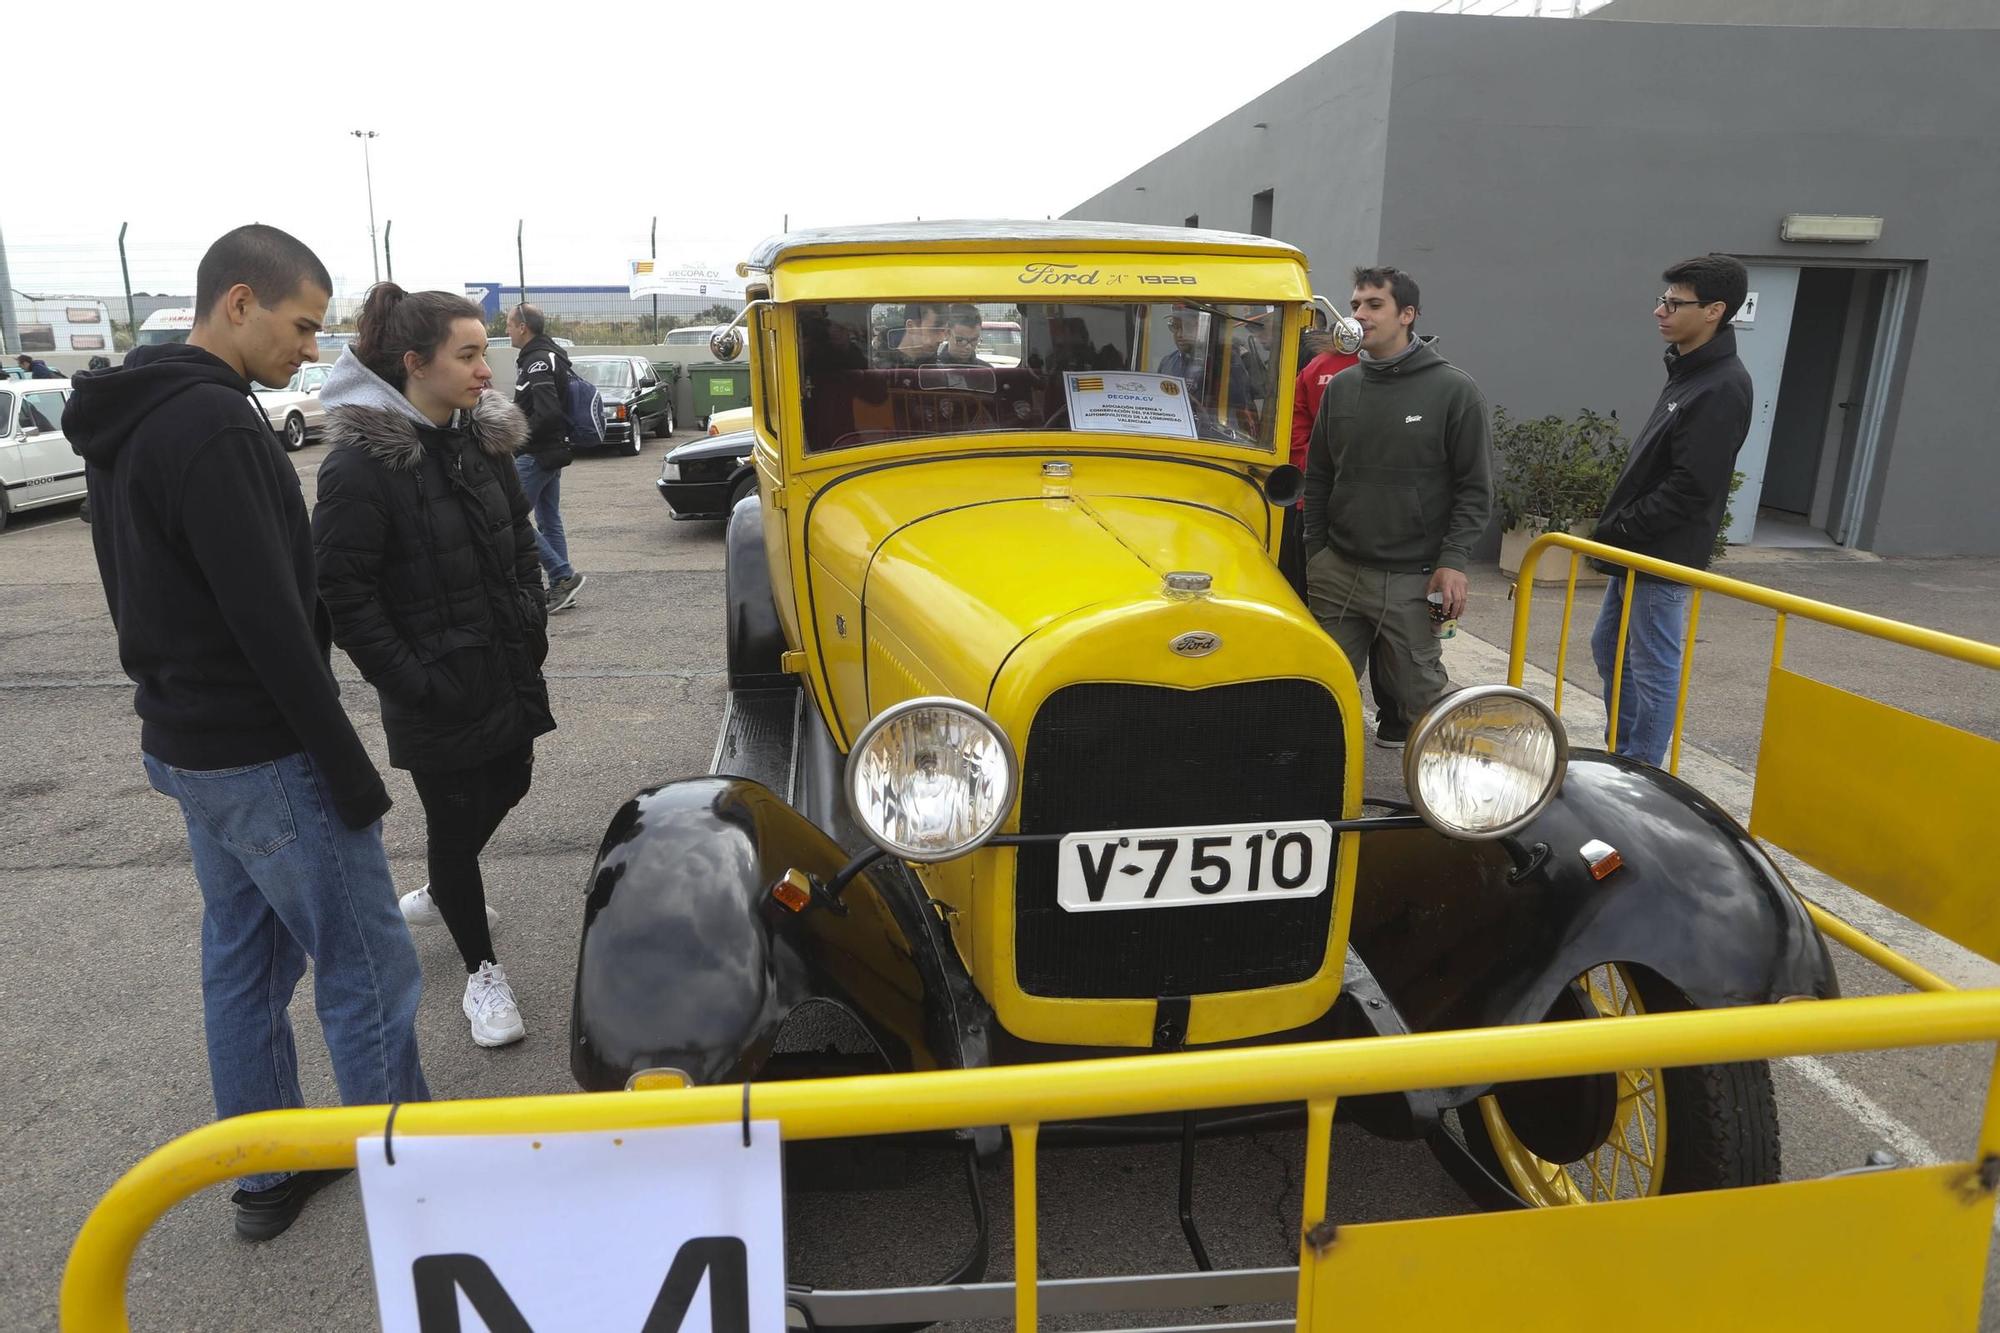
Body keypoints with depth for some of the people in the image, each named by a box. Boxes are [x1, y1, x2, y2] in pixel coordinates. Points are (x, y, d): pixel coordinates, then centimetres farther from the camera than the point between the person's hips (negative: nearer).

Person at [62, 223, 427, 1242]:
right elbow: (268, 619, -25)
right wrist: (347, 766, -20)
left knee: (242, 959, 18)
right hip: (263, 755, -10)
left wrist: (178, 702, 20)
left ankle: (266, 1176, 32)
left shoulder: (127, 419, 11)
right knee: (366, 972, 0)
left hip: (183, 739, 10)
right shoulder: (212, 423, -21)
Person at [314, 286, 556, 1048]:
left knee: (506, 786, 21)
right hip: (436, 689, -7)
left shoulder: (483, 437, 2)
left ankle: (439, 894, 50)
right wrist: (408, 683, -18)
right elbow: (342, 592, -18)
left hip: (508, 670, 7)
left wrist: (532, 629, 6)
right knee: (455, 819, 6)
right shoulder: (360, 463, -19)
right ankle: (481, 971, 25)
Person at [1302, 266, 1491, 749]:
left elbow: (1475, 488, -4)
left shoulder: (1454, 390, -4)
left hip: (1413, 581, -4)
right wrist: (1316, 554, 9)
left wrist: (1453, 560, -13)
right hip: (1337, 571, 4)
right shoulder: (1340, 387, 9)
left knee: (1421, 692, 4)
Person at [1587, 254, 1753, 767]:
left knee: (1653, 669, 0)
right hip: (1635, 550, 10)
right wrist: (1614, 528, 10)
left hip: (1666, 556, -10)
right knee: (1609, 647, 20)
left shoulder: (1722, 387, -19)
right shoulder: (1687, 371, 11)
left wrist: (1617, 530, -15)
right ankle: (1622, 755, 33)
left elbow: (1689, 489, -23)